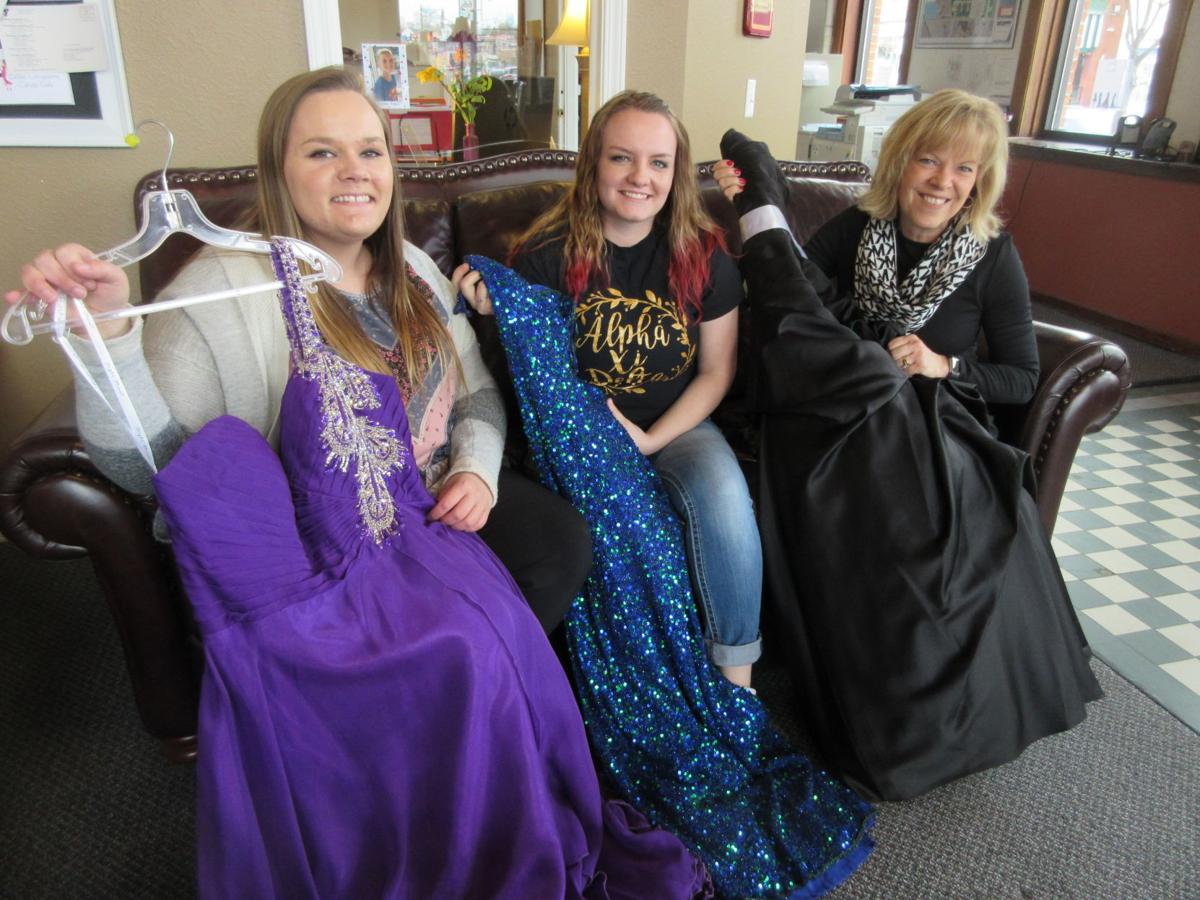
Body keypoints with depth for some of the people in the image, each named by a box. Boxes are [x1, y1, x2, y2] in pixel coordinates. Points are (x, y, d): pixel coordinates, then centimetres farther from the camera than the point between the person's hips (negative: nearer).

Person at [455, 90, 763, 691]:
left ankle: (736, 668, -7)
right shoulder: (546, 255, -6)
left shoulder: (703, 254, -1)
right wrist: (496, 313, -20)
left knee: (724, 495, -29)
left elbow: (716, 371, 4)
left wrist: (650, 439, -9)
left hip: (675, 423, 2)